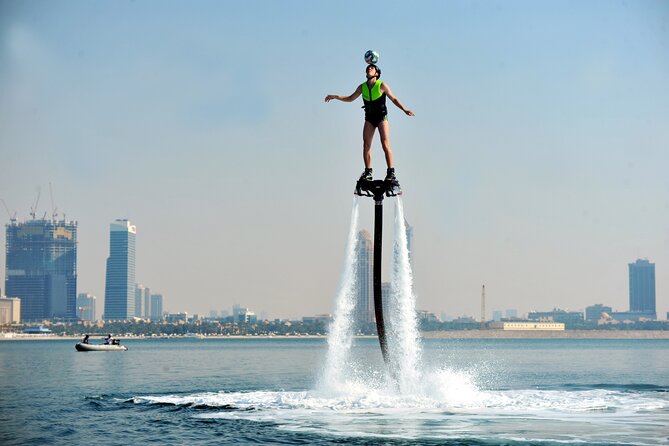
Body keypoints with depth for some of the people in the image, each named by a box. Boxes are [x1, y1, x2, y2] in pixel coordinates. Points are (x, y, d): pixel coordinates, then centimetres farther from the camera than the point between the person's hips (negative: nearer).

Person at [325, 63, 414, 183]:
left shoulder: (382, 85, -8)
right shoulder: (362, 87, 3)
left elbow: (394, 99, -2)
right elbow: (350, 98, 15)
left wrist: (404, 109, -14)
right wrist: (335, 97, 5)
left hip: (382, 117, -4)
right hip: (369, 118, 4)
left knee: (385, 145, -11)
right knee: (366, 145, -3)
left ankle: (391, 172, -11)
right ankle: (368, 172, 3)